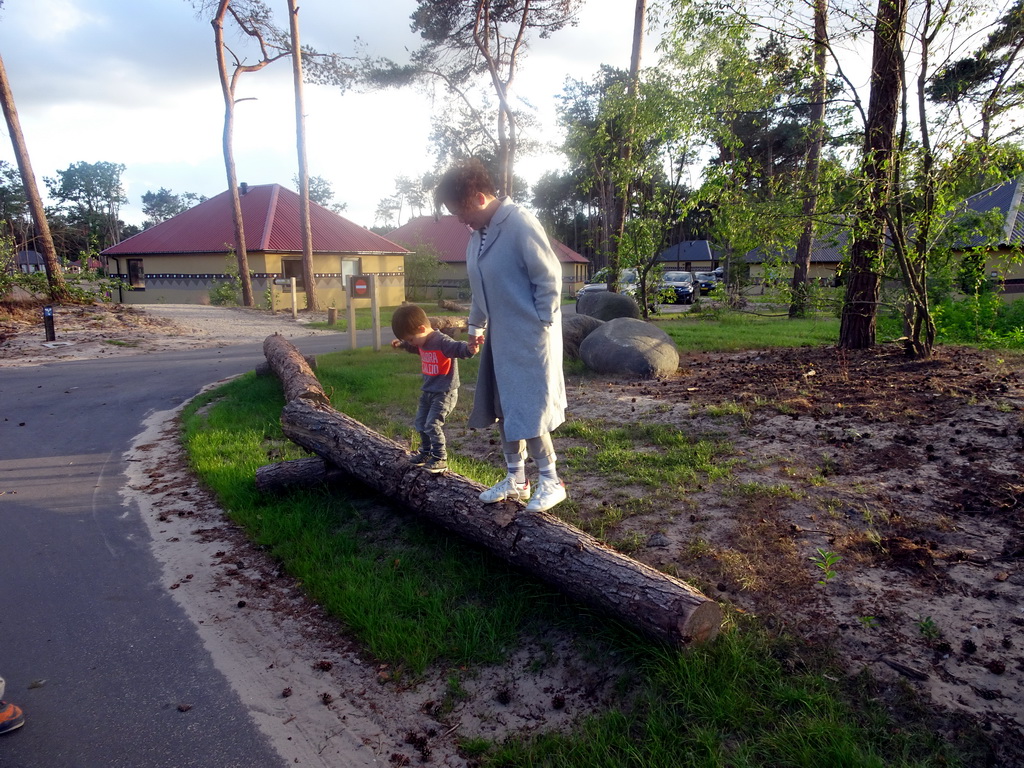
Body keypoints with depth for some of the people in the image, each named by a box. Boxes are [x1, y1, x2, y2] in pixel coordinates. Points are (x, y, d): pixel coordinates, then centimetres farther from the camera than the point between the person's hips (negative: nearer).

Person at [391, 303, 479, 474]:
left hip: (445, 393, -10)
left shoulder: (442, 342, -24)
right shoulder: (422, 342, 5)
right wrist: (401, 344, 38)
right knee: (421, 423, 17)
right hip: (428, 391, 10)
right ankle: (427, 451, 35)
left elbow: (458, 347, -41)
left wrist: (469, 349, -62)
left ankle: (441, 458, 0)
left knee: (433, 425, -13)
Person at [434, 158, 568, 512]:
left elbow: (549, 279, -16)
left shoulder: (521, 224, -17)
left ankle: (550, 482, 15)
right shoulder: (478, 233, 9)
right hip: (500, 338, 9)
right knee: (504, 410, 13)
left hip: (529, 339, -9)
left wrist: (540, 326, -14)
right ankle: (515, 480, 28)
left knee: (528, 412, -3)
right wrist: (476, 325, 18)